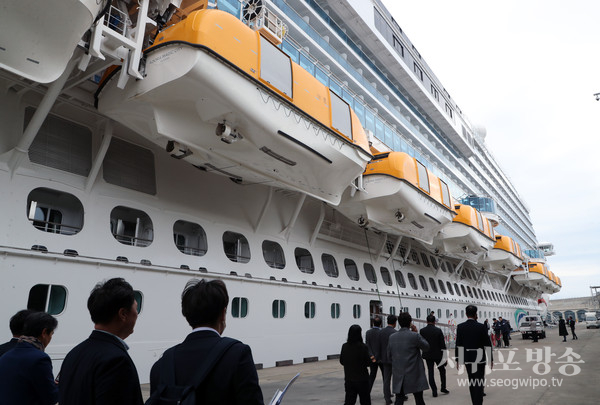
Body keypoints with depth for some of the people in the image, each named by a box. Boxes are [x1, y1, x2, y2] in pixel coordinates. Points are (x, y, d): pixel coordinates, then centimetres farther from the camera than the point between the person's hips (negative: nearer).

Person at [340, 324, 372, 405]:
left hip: (348, 379, 4)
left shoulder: (344, 346, -4)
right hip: (362, 379, -3)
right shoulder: (363, 347, -18)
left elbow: (342, 361, 4)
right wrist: (371, 360, 8)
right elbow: (368, 363, -13)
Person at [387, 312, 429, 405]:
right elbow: (426, 347, 2)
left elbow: (389, 356, 8)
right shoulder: (415, 336, -14)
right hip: (414, 375, -3)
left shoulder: (392, 337, 1)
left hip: (398, 376, 4)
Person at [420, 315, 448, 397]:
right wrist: (444, 355, -1)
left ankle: (434, 391, 6)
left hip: (427, 355, 1)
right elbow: (442, 344, -8)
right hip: (437, 354, -1)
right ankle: (443, 388, 23)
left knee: (430, 372, 6)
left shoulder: (422, 331, -7)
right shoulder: (438, 330, -11)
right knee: (442, 370, 19)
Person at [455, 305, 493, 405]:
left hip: (467, 358, 3)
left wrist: (457, 359, 4)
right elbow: (487, 344, -8)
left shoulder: (460, 327, -6)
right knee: (479, 381, 3)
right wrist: (491, 359, 3)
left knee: (471, 381, 17)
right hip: (480, 358, -3)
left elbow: (458, 345, -4)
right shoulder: (481, 326, -12)